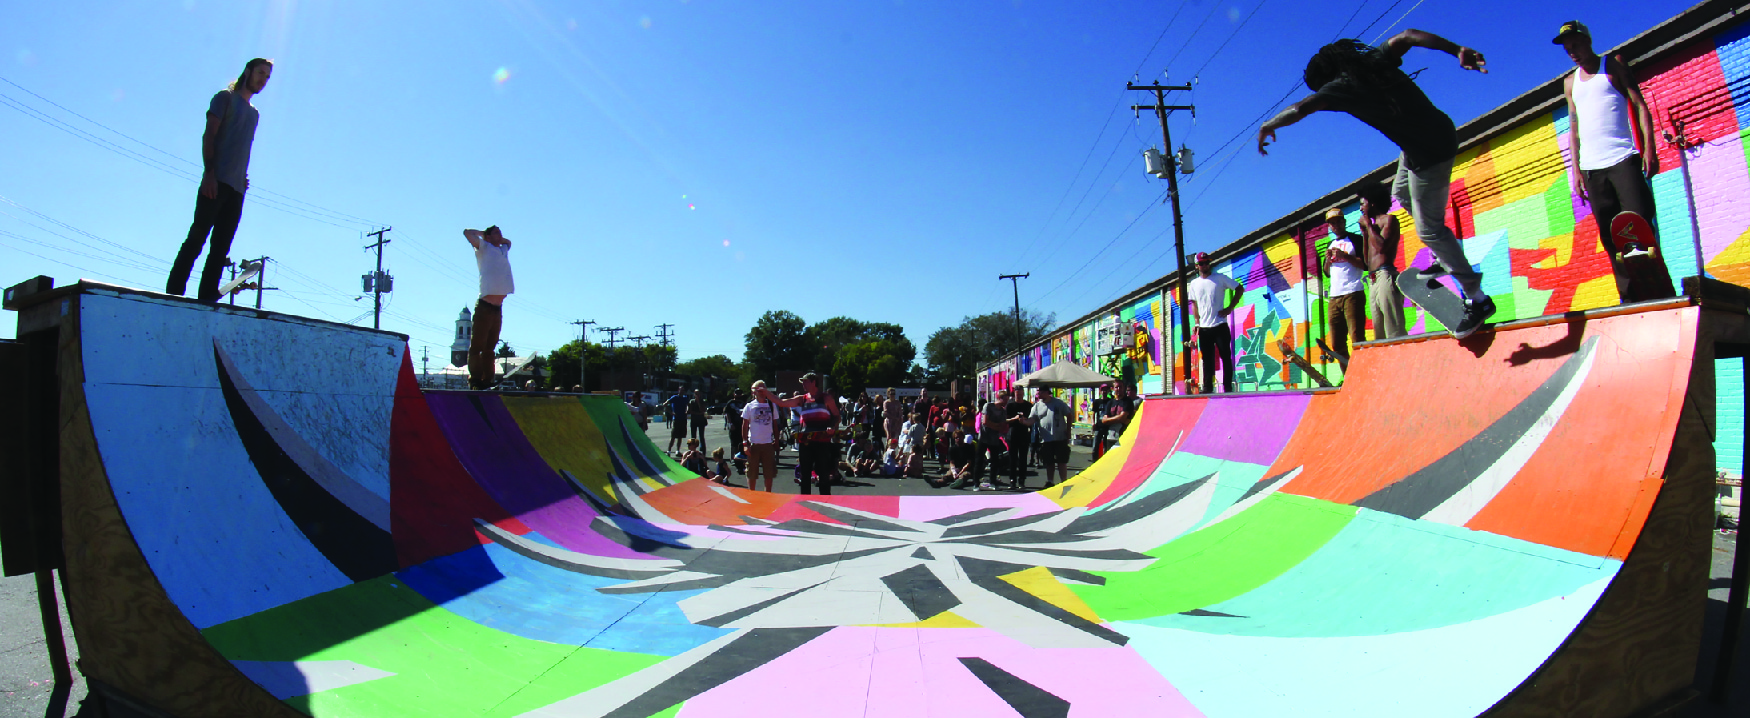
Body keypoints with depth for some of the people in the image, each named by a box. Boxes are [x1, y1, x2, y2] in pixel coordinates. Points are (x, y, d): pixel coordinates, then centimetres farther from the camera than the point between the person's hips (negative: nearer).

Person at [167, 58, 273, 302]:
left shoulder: (254, 113, 25)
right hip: (217, 181, -6)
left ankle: (206, 298, -2)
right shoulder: (226, 97, 7)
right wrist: (209, 173, -15)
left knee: (221, 248, 0)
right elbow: (208, 135, -3)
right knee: (196, 237, -11)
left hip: (237, 188, 6)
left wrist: (244, 178, 7)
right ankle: (173, 292, -10)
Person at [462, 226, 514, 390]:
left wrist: (499, 238, 27)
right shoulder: (483, 248, 6)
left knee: (490, 346, 7)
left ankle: (487, 381, 9)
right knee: (477, 345, -7)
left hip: (498, 308, 6)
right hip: (484, 306, -6)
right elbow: (467, 232, -7)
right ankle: (475, 380, -7)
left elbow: (508, 241, 45)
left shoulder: (503, 250, 23)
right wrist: (483, 233, 9)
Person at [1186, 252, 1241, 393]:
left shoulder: (1220, 278, 0)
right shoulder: (1194, 284, 11)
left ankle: (1228, 388, 2)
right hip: (1204, 328, 3)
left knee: (1226, 357, -3)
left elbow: (1239, 289, 4)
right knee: (1207, 360, 7)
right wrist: (1197, 322, 8)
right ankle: (1208, 388, 11)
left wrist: (1230, 308, -4)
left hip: (1220, 326, -3)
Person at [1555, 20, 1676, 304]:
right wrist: (1575, 169, 10)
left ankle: (1662, 293, -9)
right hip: (1591, 168, 4)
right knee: (1610, 237, 0)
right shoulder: (1570, 83, 18)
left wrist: (1649, 149, -10)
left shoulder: (1614, 67, 8)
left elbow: (1640, 107, 2)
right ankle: (1630, 297, 1)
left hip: (1623, 160, -4)